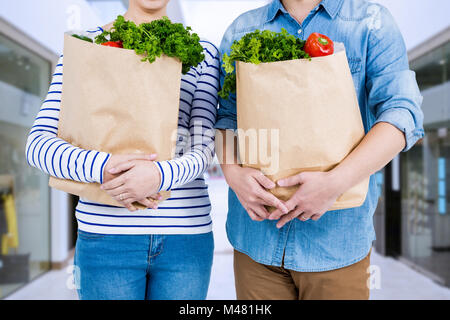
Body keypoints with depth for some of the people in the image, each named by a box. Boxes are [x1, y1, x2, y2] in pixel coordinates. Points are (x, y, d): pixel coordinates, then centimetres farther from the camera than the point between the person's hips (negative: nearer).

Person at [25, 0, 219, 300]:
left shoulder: (202, 52, 9)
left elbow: (203, 147, -1)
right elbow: (39, 143, -2)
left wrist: (163, 174, -23)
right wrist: (101, 168, -21)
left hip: (186, 230, 1)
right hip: (107, 229, -1)